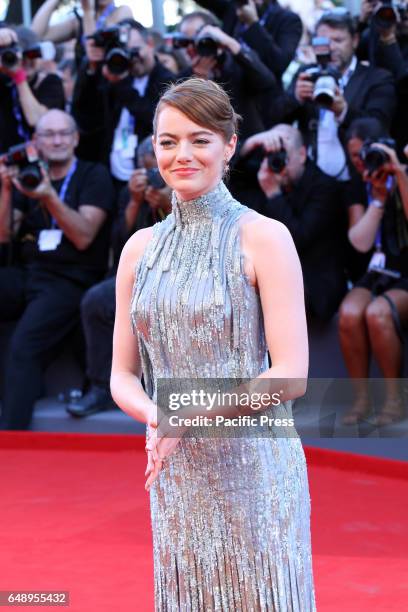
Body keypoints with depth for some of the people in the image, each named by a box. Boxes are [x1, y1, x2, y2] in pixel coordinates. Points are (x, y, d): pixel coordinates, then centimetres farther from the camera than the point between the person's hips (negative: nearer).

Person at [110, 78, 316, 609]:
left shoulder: (264, 238, -7)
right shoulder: (140, 248, 8)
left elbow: (292, 375, -12)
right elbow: (122, 376, 9)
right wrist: (155, 416, -13)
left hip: (254, 464, -4)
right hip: (176, 475, 4)